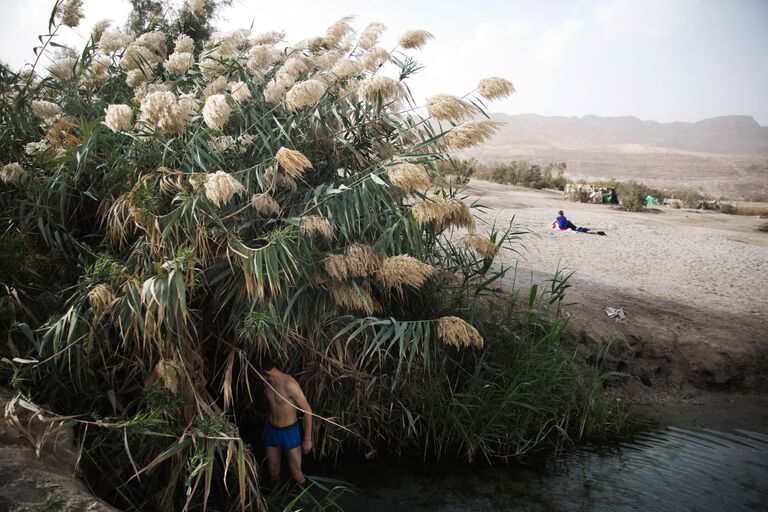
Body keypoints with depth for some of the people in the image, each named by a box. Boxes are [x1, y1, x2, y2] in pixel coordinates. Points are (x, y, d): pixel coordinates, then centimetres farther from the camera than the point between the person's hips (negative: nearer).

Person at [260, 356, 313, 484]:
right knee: (273, 471, 15)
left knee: (296, 473, 1)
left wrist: (307, 439, -16)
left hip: (290, 432, -6)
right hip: (271, 431, 6)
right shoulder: (267, 383, -4)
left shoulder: (289, 384, -27)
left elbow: (307, 411, -20)